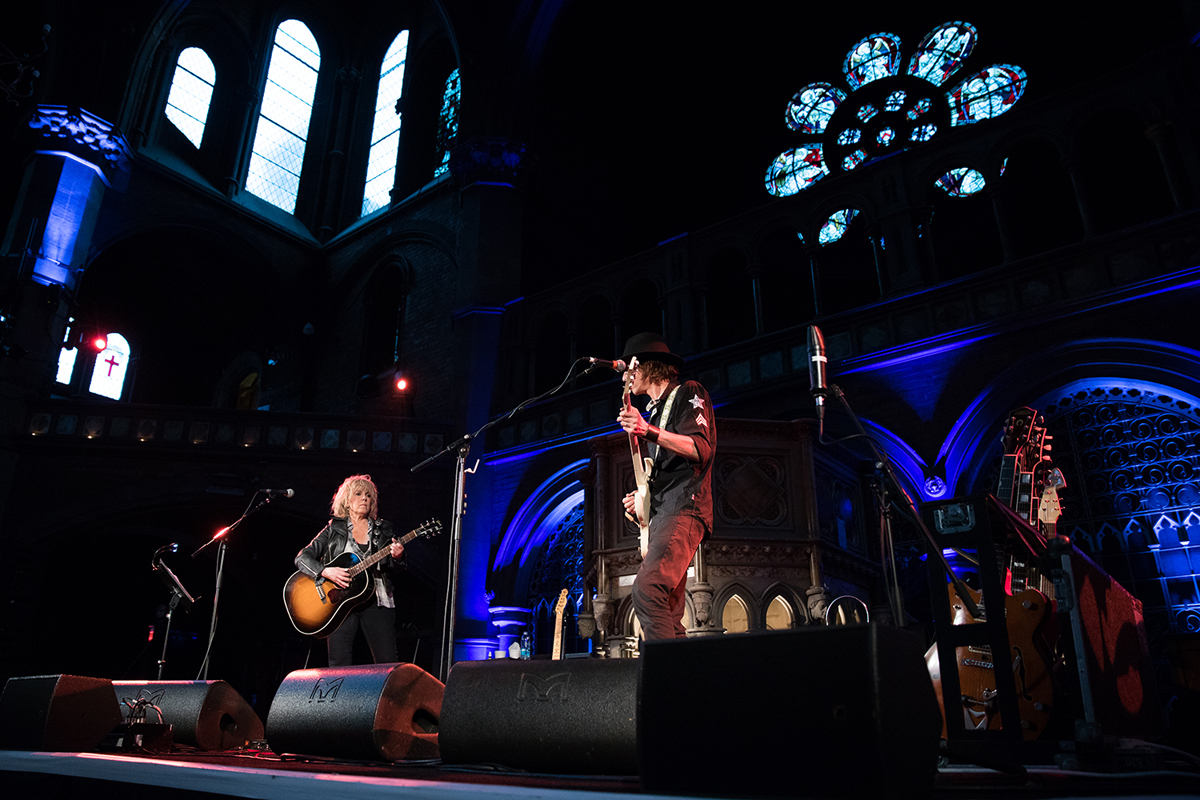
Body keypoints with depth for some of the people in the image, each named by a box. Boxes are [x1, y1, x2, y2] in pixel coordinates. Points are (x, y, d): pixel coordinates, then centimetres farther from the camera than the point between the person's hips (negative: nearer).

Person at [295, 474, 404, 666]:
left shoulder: (383, 529, 14)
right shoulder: (334, 529, 10)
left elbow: (389, 564, 8)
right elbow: (302, 558, 4)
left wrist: (396, 557, -16)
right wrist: (326, 572, -14)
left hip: (376, 601, 1)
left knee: (388, 664, -7)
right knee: (340, 667, -9)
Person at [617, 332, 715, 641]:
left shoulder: (688, 393, 3)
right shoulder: (654, 411, 28)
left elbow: (701, 450, -14)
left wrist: (648, 431, -25)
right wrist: (641, 497, 13)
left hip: (684, 509, -9)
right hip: (659, 514, 9)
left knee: (646, 590, -27)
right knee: (668, 614, 4)